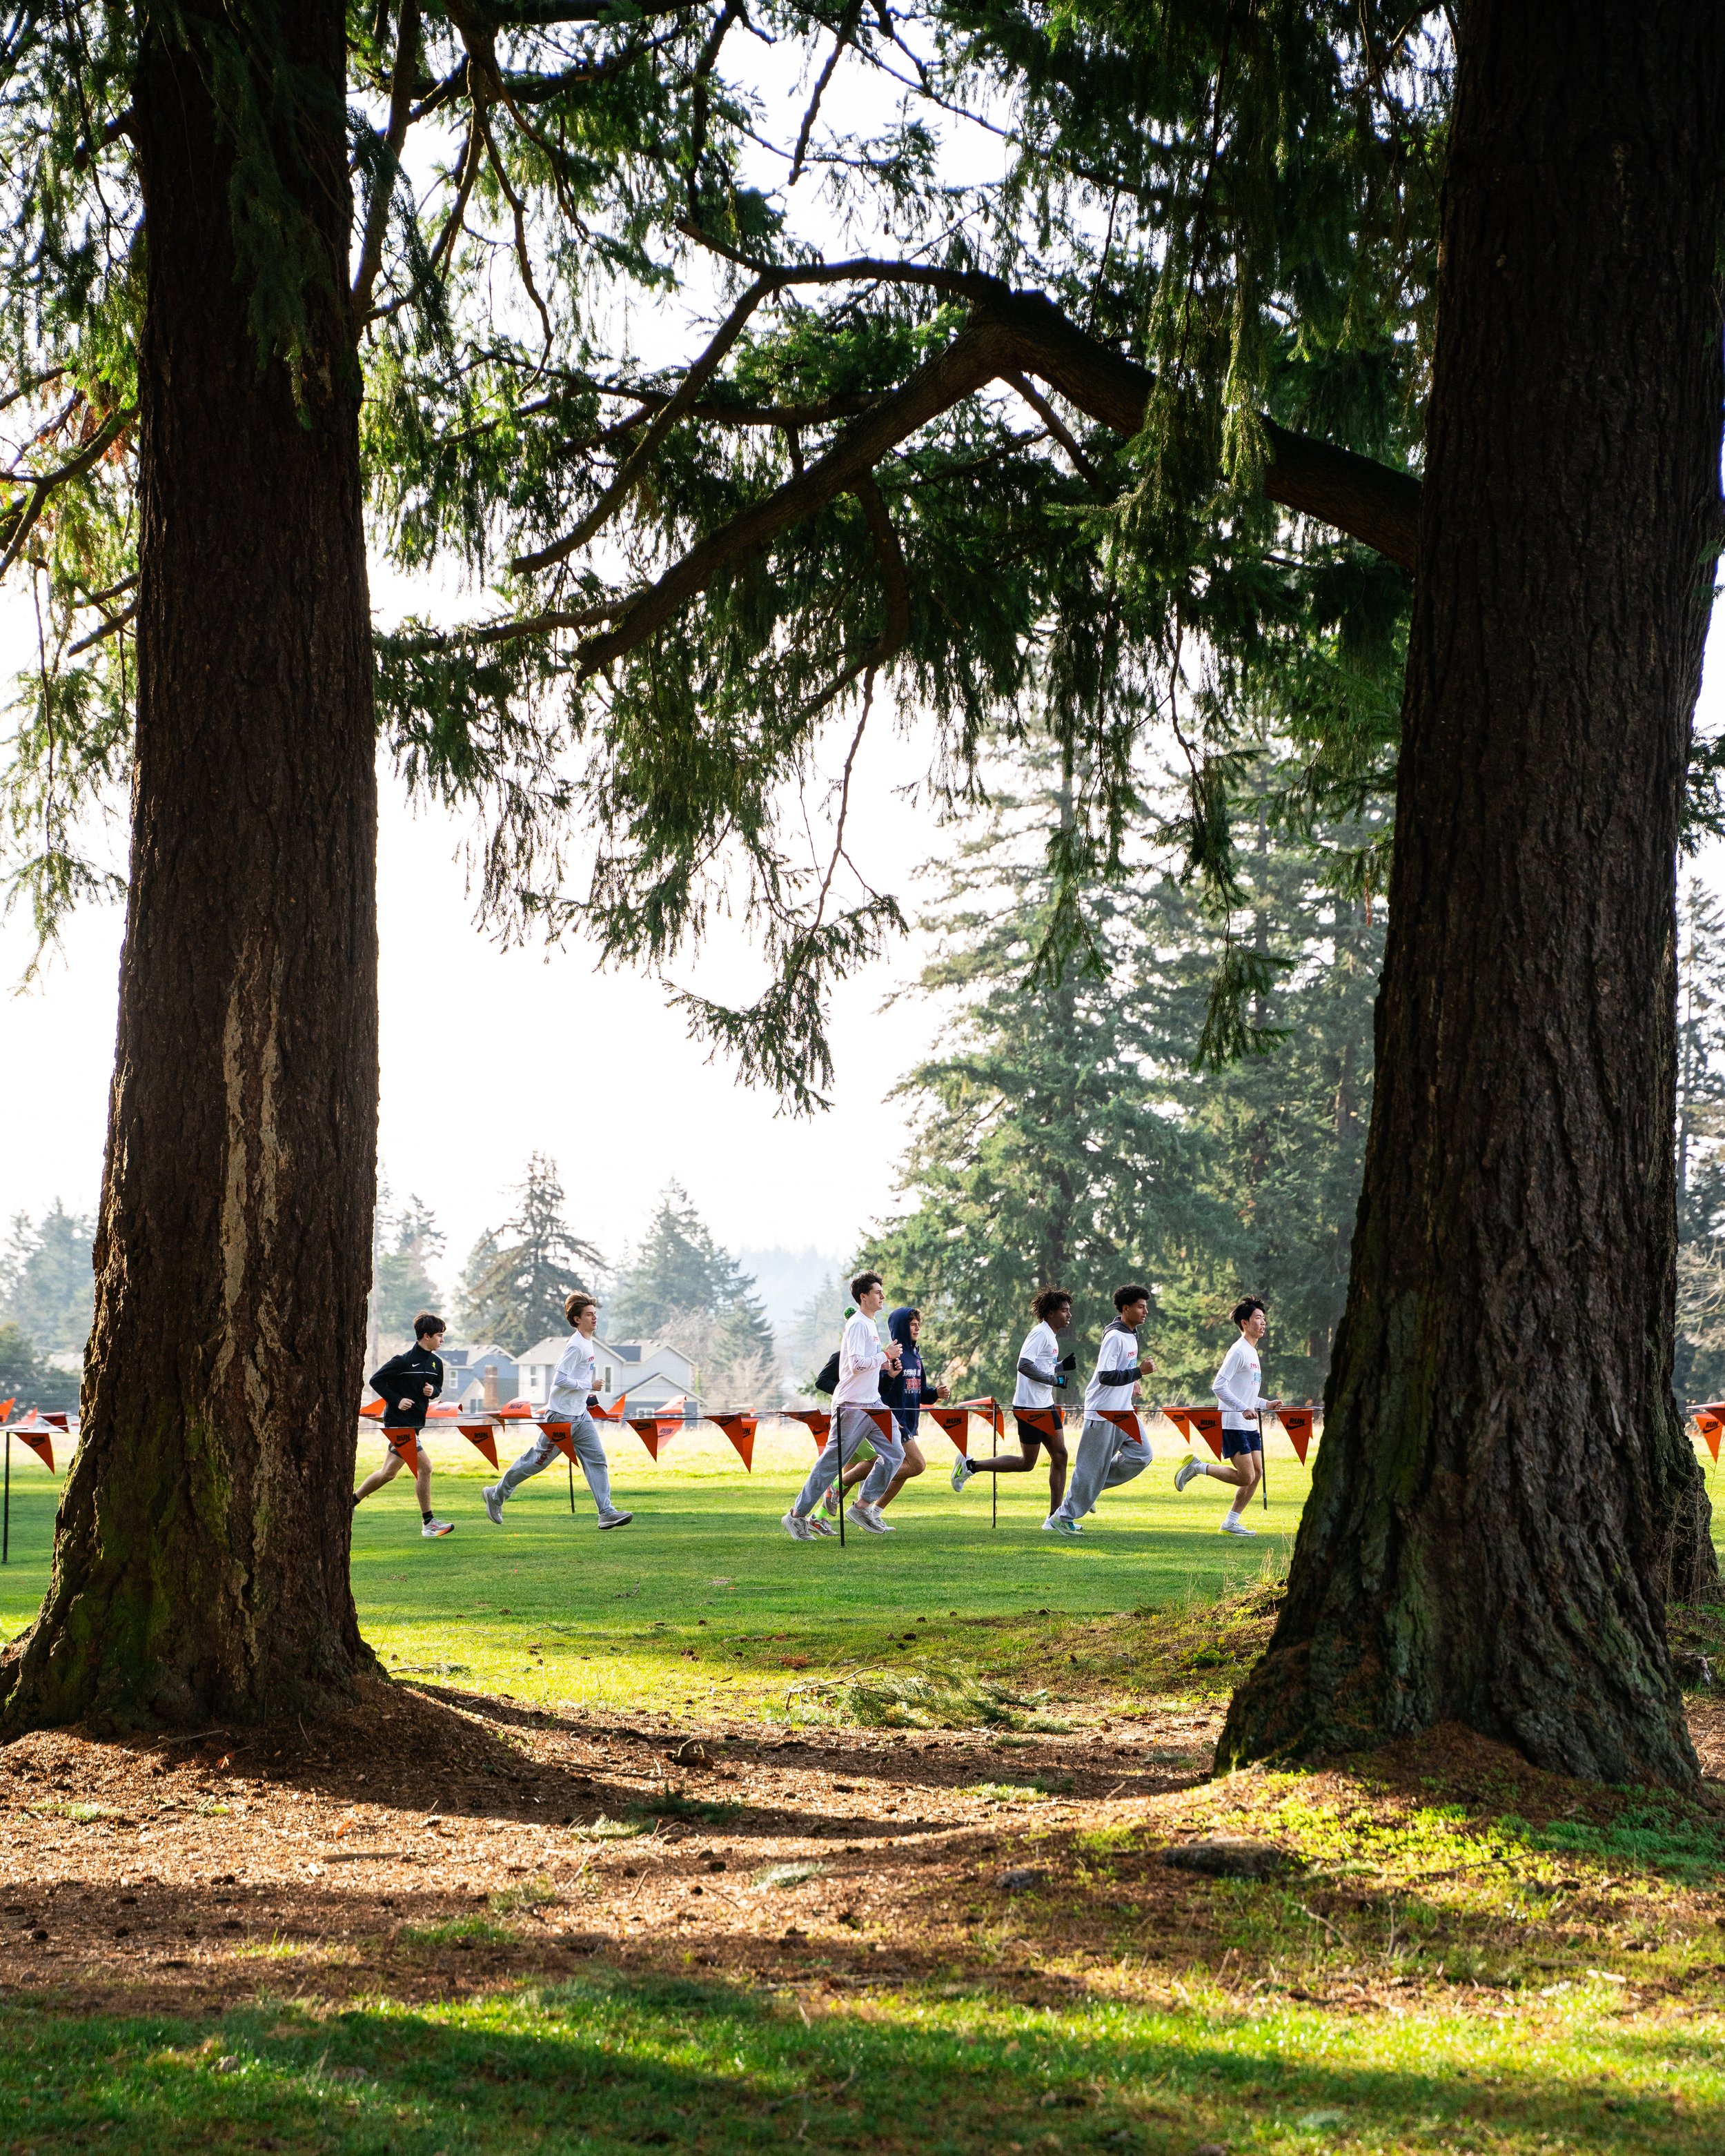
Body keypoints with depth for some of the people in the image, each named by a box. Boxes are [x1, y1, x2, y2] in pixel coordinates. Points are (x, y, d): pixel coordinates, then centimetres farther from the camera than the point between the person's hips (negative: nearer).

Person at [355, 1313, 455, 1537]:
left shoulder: (436, 1362, 7)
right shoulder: (404, 1360, -15)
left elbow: (438, 1387, 22)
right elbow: (375, 1380, -12)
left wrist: (433, 1391, -2)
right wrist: (397, 1401, -18)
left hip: (416, 1424, 9)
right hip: (399, 1423, -9)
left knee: (388, 1473, 10)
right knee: (424, 1467, -12)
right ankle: (428, 1523, -6)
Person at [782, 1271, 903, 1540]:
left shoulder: (870, 1324, 16)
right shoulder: (858, 1325, -15)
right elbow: (857, 1364, -24)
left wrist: (886, 1366, 10)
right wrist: (885, 1355, -15)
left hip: (873, 1403, 9)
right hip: (852, 1405, -9)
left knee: (894, 1454, 2)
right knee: (831, 1462, -5)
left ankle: (862, 1507, 10)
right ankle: (797, 1516, 3)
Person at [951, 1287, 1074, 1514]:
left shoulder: (1051, 1336, 16)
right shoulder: (1040, 1333, -14)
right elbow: (1024, 1365, -25)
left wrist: (1063, 1366, 9)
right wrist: (1053, 1379, -21)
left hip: (1045, 1406, 10)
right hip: (1030, 1406, -10)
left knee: (1060, 1455, 5)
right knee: (1027, 1463, -4)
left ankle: (1055, 1516, 8)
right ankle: (970, 1466, 6)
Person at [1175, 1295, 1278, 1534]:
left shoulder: (1252, 1353, 18)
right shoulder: (1238, 1351, -12)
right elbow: (1219, 1387, -21)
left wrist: (1266, 1404, 14)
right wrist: (1243, 1409, -25)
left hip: (1249, 1425, 9)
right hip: (1233, 1425, -9)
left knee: (1257, 1473, 5)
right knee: (1246, 1477, -12)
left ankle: (1230, 1523, 11)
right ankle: (1196, 1467, 2)